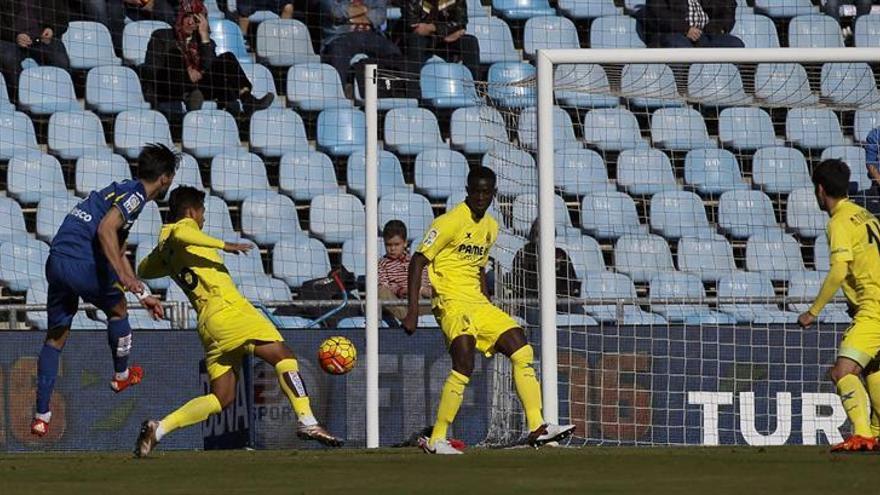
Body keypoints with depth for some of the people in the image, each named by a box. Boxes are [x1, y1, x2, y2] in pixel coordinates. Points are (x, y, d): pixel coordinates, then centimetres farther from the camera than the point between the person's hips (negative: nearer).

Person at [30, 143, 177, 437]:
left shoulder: (122, 191, 26)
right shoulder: (135, 195, -4)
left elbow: (117, 252, 35)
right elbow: (105, 229, -20)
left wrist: (143, 295, 40)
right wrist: (123, 276, -25)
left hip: (56, 263, 8)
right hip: (82, 263, -8)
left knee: (55, 337, 11)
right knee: (117, 310, 20)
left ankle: (41, 415, 8)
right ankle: (121, 375, 38)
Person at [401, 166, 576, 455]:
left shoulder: (490, 228, 15)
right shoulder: (451, 222, -9)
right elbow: (418, 262, -10)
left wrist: (489, 312, 25)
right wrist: (413, 310, -17)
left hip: (478, 304, 8)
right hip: (451, 302, -8)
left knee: (522, 352, 0)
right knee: (464, 364, -24)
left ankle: (536, 428, 4)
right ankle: (436, 440, -17)